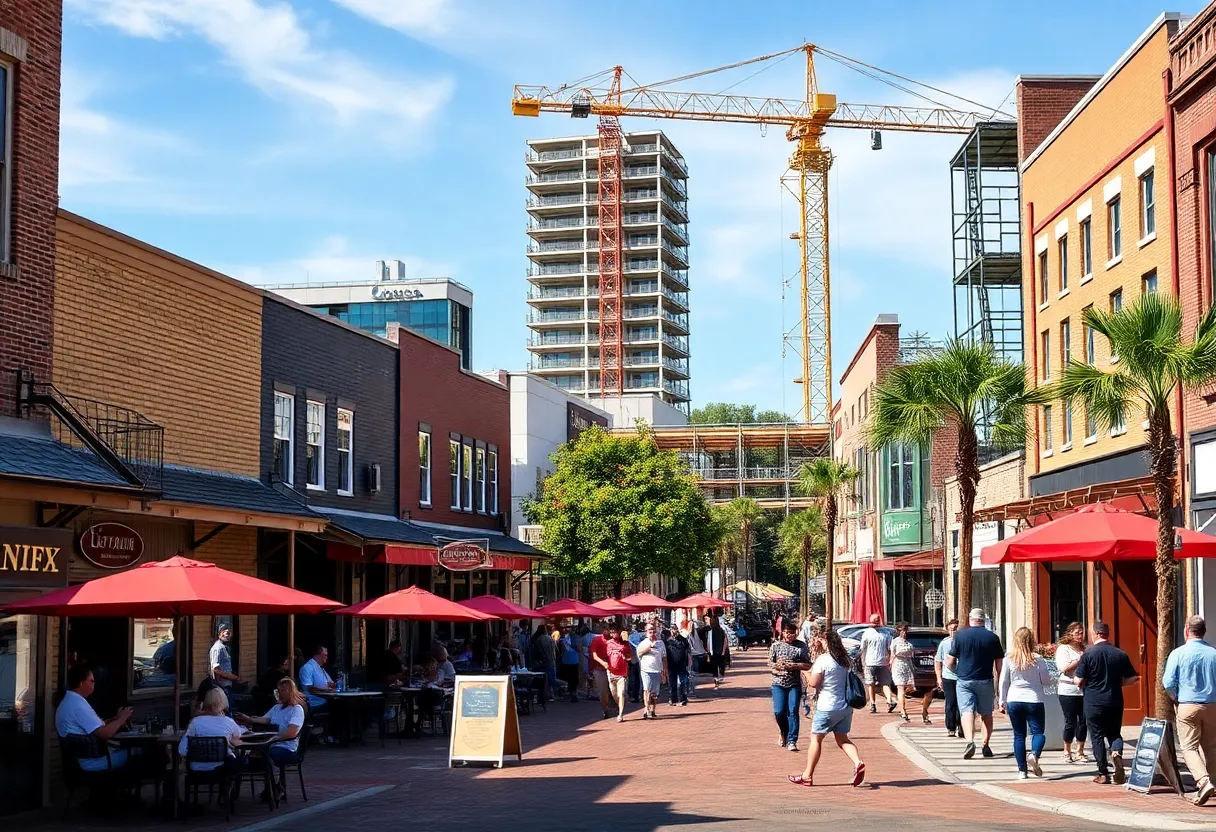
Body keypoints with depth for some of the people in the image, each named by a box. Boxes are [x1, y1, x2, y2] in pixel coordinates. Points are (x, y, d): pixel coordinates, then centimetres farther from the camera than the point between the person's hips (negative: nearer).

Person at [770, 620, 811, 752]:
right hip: (778, 683, 1)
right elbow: (770, 663, 7)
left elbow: (808, 665, 2)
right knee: (779, 712, -6)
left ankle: (792, 741, -6)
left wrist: (795, 665, -14)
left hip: (795, 684, -1)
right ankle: (784, 733, 23)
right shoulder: (775, 646, 6)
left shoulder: (800, 646, 2)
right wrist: (778, 666, -14)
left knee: (793, 711, -9)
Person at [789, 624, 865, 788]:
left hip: (827, 707, -7)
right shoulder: (842, 658, 7)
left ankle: (807, 776, 11)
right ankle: (858, 763, -12)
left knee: (816, 739, 5)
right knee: (842, 739, 13)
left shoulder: (823, 660, -16)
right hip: (845, 706, 7)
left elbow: (814, 683, -17)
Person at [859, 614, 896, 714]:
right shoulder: (885, 634, 2)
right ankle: (890, 701, -15)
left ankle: (873, 705, 6)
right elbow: (889, 649, 4)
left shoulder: (866, 633, -4)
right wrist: (889, 662, 13)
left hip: (870, 662, -2)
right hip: (883, 663, 2)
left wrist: (863, 662, 11)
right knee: (885, 684, 5)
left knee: (871, 685, 8)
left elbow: (863, 650, 1)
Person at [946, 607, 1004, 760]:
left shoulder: (960, 635, -2)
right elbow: (999, 664, 1)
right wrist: (998, 682, 11)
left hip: (964, 681, -2)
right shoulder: (992, 637, 1)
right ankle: (986, 745, 16)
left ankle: (970, 741, -28)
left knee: (967, 712, -8)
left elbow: (950, 662, -2)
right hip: (986, 681, 2)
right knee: (986, 714, 15)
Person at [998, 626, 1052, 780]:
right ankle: (1034, 754, -26)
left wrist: (1002, 701, 10)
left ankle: (1022, 770, 6)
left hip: (1014, 701, 2)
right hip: (1034, 701, -2)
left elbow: (1003, 682, 2)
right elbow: (1047, 680, 0)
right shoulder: (1038, 660, -6)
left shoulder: (1009, 659, -2)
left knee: (1019, 735, 8)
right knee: (1038, 732, 5)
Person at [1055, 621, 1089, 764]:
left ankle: (1080, 752, 13)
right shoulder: (1063, 648, -1)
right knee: (1071, 722, -1)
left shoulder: (1084, 649, 14)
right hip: (1068, 691, -5)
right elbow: (1064, 668, -12)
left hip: (1084, 690, 5)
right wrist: (1080, 660, -16)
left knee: (1083, 721, 3)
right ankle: (1067, 752, 12)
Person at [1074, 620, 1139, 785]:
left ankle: (1103, 774, 6)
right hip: (1115, 702, 3)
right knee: (1114, 733, 18)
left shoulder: (1088, 654, -10)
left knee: (1097, 736, 6)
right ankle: (1117, 753, -13)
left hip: (1094, 702, -3)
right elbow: (1132, 678, 4)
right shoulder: (1120, 654, 0)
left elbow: (1078, 681, -10)